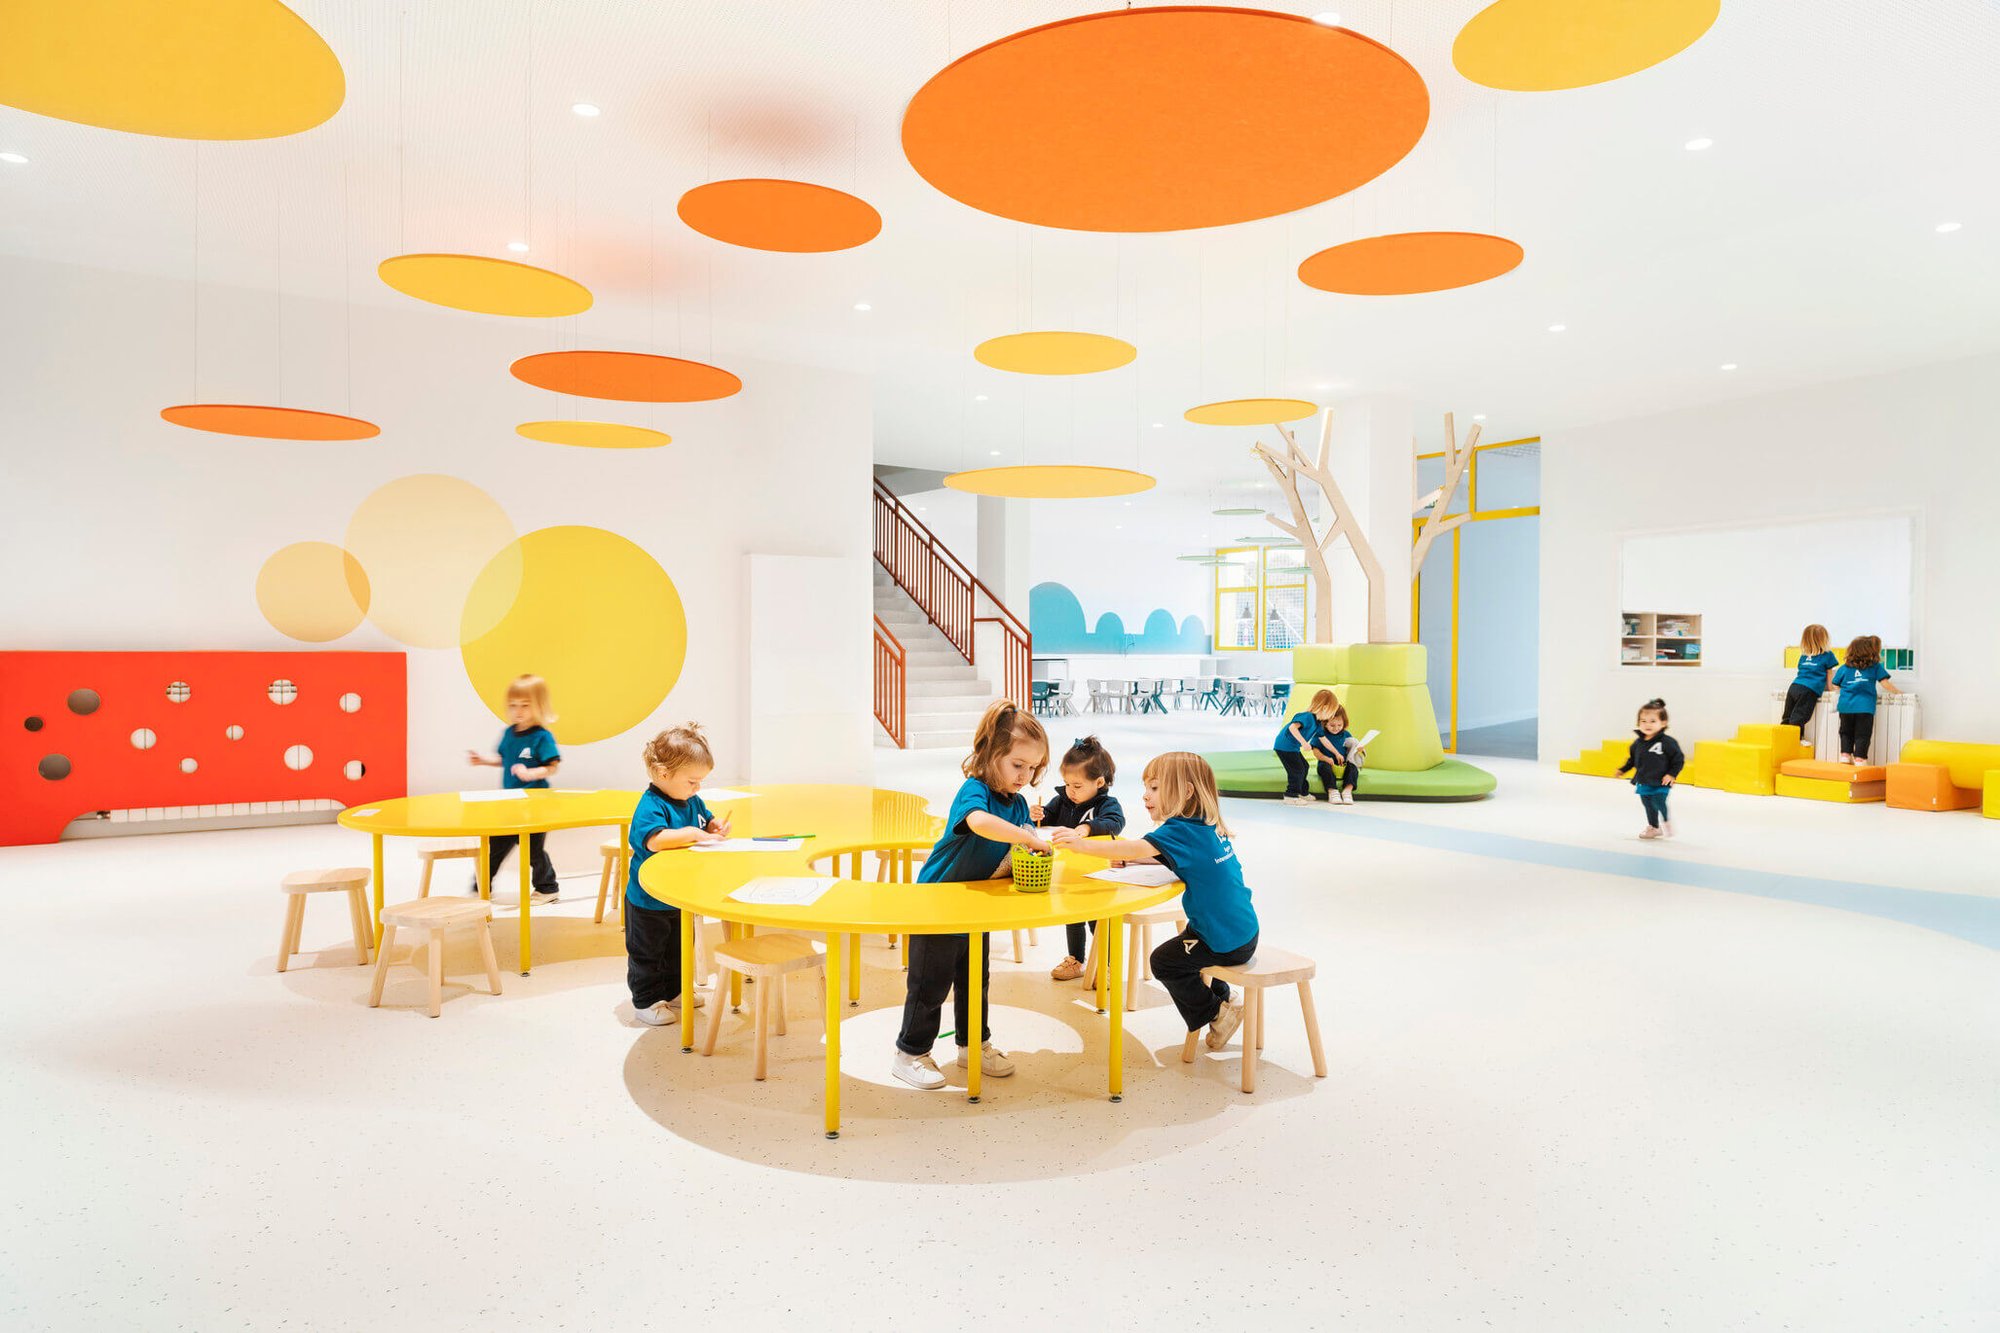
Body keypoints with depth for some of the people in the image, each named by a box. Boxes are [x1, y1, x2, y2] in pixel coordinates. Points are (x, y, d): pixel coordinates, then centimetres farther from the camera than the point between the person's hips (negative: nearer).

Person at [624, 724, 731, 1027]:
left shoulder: (692, 801, 1)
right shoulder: (650, 806, -27)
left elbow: (707, 820, 19)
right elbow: (655, 840, -43)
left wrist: (716, 827, -4)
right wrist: (694, 833, -39)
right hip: (648, 902, -8)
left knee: (679, 949, 23)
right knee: (647, 953, 8)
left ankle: (674, 991, 39)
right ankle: (646, 1001, 21)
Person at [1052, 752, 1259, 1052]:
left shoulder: (1181, 830, -22)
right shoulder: (1208, 826, 6)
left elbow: (1138, 848, -38)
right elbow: (1156, 855, 16)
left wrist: (1083, 845, -44)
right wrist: (1126, 854, 1)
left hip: (1226, 942, -9)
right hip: (1242, 931, 9)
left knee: (1164, 961, 6)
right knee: (1181, 950, 28)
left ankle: (1217, 1013, 15)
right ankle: (1221, 997, 38)